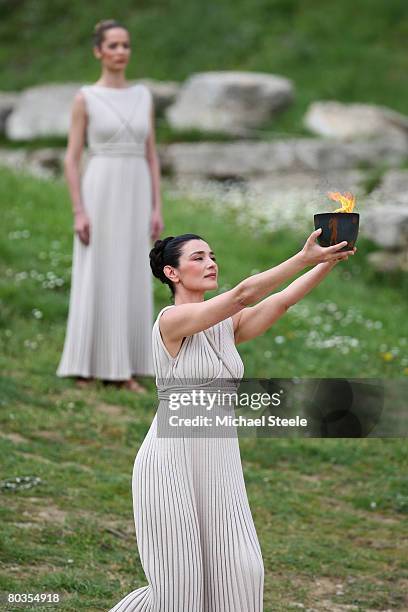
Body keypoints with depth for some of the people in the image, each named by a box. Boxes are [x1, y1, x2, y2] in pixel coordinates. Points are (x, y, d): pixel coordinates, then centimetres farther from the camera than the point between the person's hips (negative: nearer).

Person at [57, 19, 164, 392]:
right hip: (100, 195, -4)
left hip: (135, 197, 4)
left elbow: (151, 156, 11)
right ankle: (86, 369, 6)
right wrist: (79, 212, -12)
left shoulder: (143, 96, 11)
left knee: (133, 283, 3)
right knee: (95, 281, -3)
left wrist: (157, 208, 5)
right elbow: (72, 159, -4)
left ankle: (124, 372, 10)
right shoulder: (85, 99, -2)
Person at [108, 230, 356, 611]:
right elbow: (242, 294, -23)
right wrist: (304, 258, -28)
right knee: (178, 581, -3)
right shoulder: (171, 320, -12)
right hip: (172, 461, -7)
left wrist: (329, 262, -20)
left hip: (220, 462, 7)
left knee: (240, 570, -2)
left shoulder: (227, 325, 9)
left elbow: (280, 301, -6)